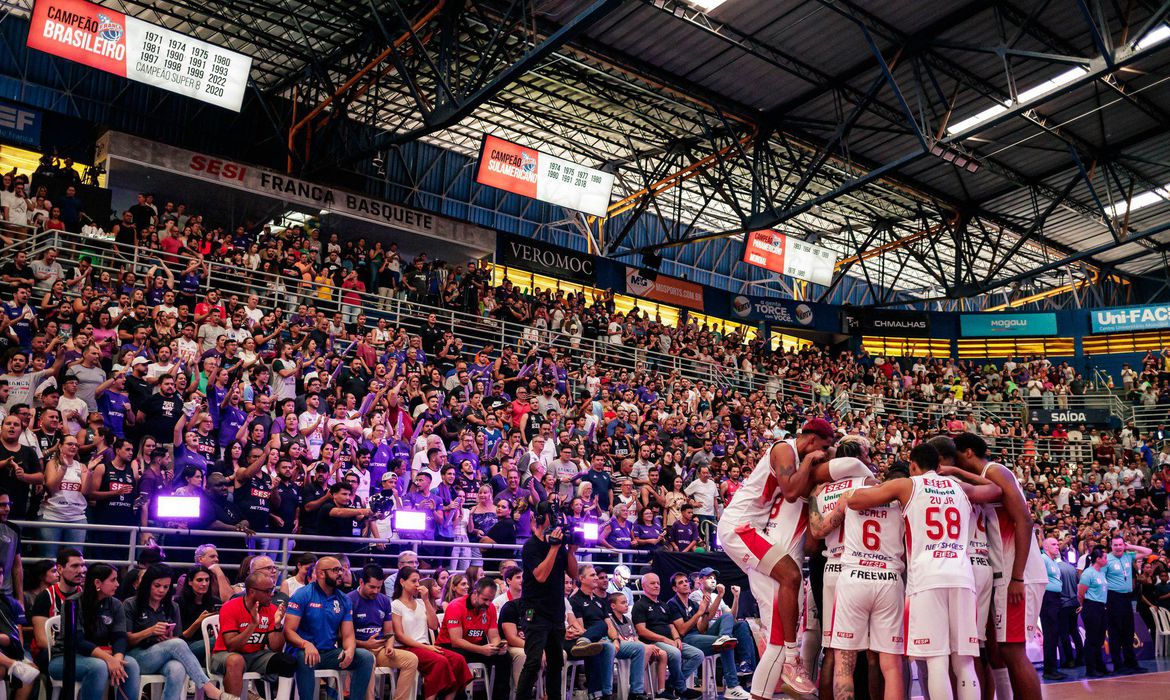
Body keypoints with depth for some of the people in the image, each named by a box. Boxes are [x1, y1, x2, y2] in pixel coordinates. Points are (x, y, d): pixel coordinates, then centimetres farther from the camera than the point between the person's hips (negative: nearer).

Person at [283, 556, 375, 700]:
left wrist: (350, 650, -20)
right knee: (305, 658, -38)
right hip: (306, 651, -4)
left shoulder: (344, 600, 7)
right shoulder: (302, 596, -7)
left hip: (331, 653, 4)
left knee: (366, 657, -16)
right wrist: (306, 644, -34)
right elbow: (288, 631, -13)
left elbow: (348, 635, 4)